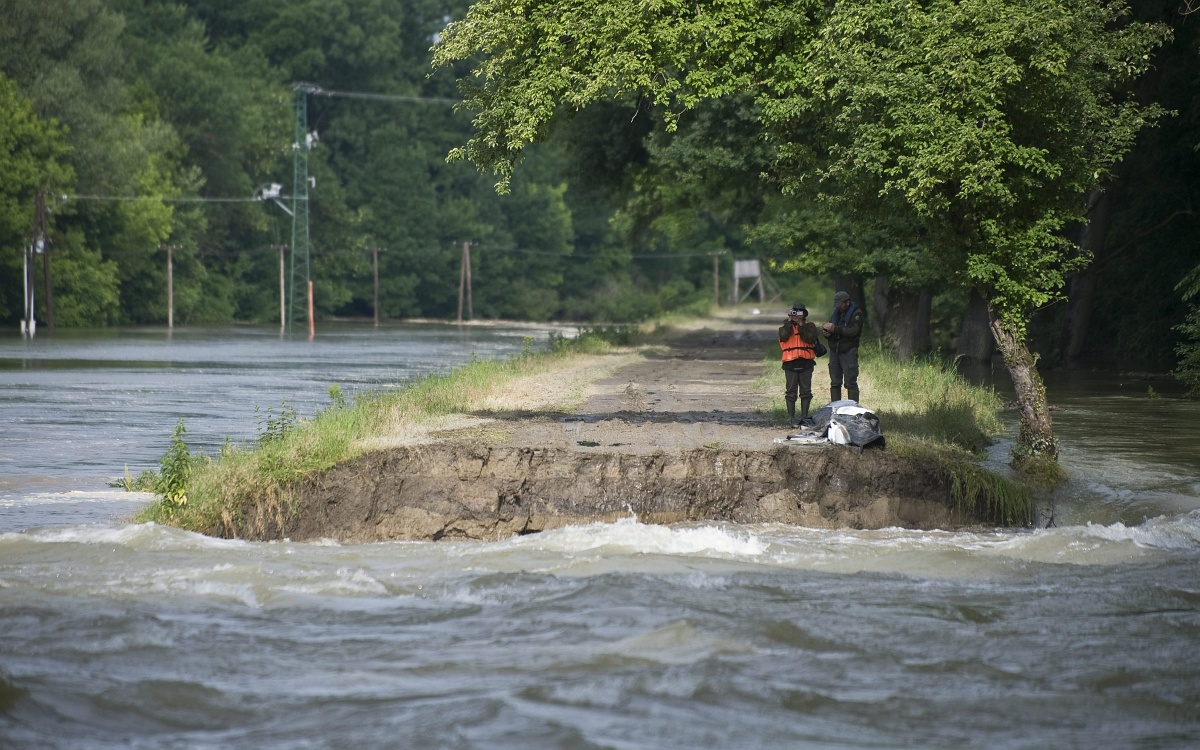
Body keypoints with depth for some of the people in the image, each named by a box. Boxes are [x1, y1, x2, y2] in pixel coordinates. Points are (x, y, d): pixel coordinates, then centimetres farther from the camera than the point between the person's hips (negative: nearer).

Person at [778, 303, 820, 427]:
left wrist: (801, 325, -11)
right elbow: (783, 337, -13)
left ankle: (804, 416, 11)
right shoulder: (786, 327, 9)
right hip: (790, 362, -1)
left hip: (806, 362, 1)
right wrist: (789, 321, -9)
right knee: (791, 391, 1)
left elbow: (810, 338, -11)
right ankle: (791, 417, 4)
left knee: (806, 391, 4)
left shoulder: (809, 327, 8)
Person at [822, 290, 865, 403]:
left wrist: (835, 329, -23)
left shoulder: (856, 313, -6)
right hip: (834, 351, 7)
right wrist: (827, 333, -3)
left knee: (851, 383, -8)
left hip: (848, 352, -7)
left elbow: (853, 331, -19)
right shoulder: (836, 313, 17)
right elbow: (831, 330, 21)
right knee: (835, 383, 7)